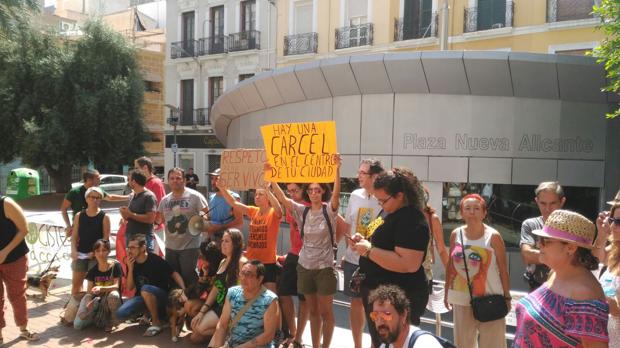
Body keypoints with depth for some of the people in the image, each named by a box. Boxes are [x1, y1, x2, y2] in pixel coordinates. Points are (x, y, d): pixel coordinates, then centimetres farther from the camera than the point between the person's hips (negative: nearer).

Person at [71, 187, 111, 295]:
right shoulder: (79, 216, 5)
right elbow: (74, 236, 5)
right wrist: (74, 250, -9)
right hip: (80, 254, 3)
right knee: (76, 282, 9)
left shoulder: (104, 217, -4)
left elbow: (106, 238, -7)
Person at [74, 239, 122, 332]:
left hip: (110, 303, -3)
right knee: (78, 325, -18)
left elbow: (116, 286, -16)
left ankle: (111, 321, -11)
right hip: (97, 301, 3)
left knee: (113, 295, -39)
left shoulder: (115, 265, -8)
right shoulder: (93, 270, 2)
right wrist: (89, 302, -21)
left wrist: (101, 288, -34)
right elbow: (89, 291, 1)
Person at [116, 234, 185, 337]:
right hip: (142, 297, 5)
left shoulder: (155, 260, -18)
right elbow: (130, 287, -2)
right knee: (120, 314, -20)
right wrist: (130, 269, -16)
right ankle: (147, 312, 8)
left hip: (161, 296, -5)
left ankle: (156, 323, -19)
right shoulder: (131, 263, -2)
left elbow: (175, 275, -14)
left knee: (145, 289, -38)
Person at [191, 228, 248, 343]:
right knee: (194, 325, -1)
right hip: (218, 305, 8)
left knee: (201, 328, -17)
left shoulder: (241, 263, -16)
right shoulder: (223, 262, 12)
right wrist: (202, 311, 3)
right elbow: (215, 288, 10)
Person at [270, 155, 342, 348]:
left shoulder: (329, 210, -7)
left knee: (325, 312, 6)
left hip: (325, 267, -3)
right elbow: (281, 198, -10)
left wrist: (337, 169, -40)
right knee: (313, 311, 14)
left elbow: (336, 193, -25)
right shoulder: (302, 211, 1)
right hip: (305, 266, 3)